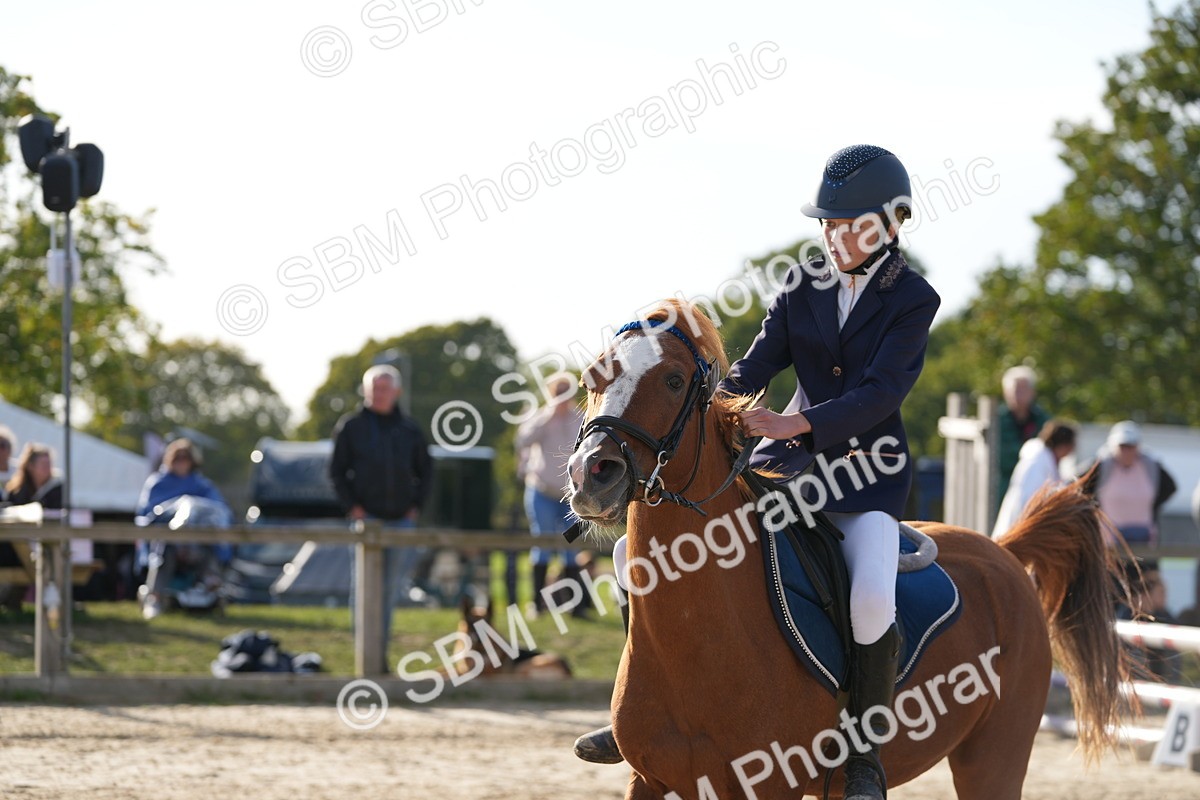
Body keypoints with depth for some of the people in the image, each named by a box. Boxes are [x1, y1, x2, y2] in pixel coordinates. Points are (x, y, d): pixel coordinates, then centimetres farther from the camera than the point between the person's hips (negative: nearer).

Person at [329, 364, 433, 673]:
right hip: (367, 518, -3)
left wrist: (417, 505, 5)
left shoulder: (409, 430, 8)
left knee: (390, 590, 7)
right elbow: (337, 471, 2)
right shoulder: (351, 427, 0)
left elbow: (425, 469, 17)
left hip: (401, 520, 3)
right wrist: (351, 506, -7)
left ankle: (381, 655, 14)